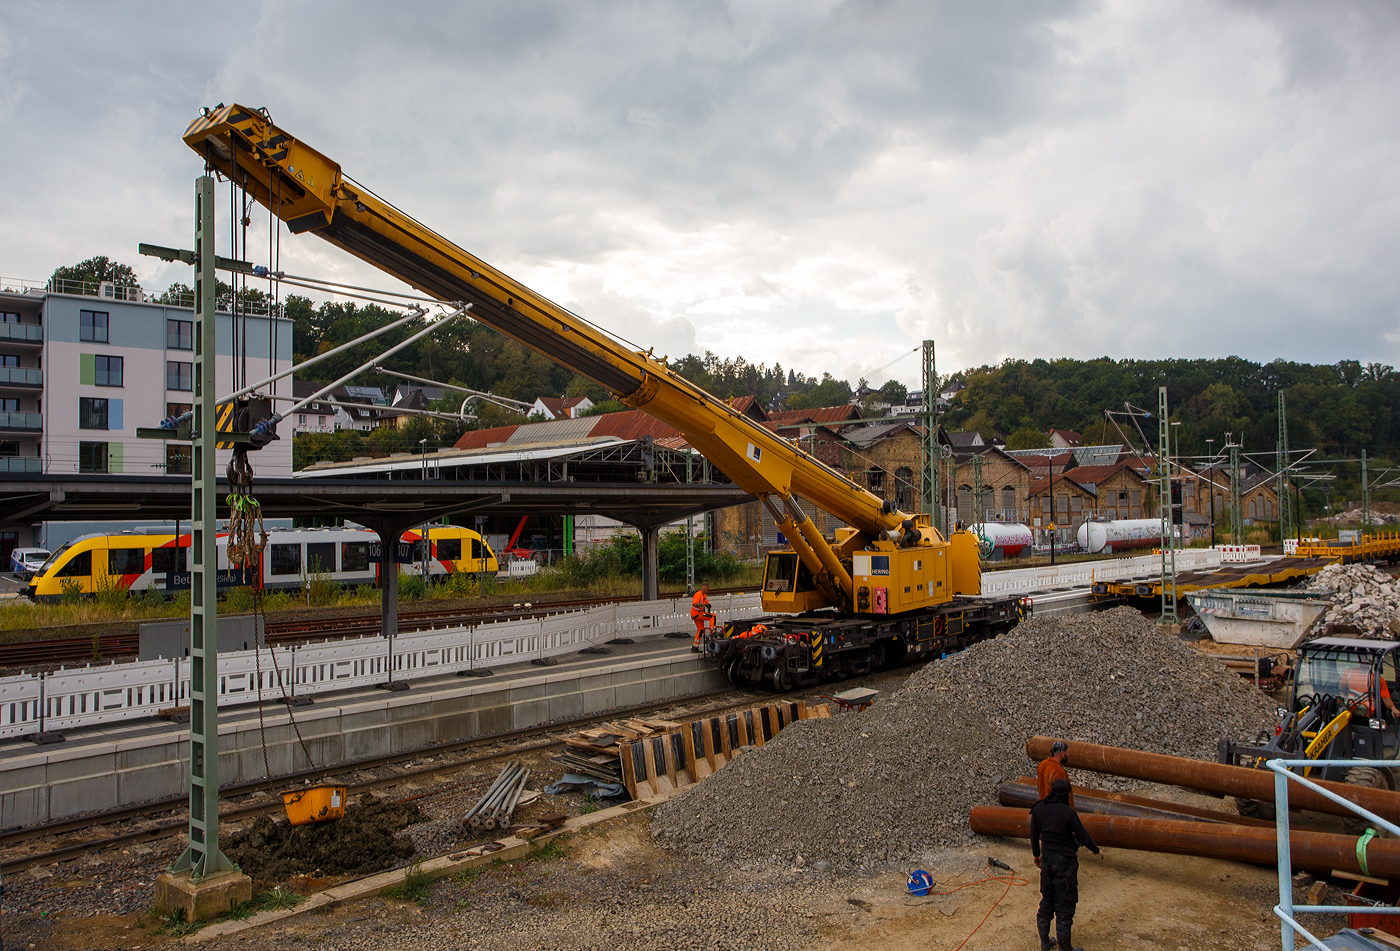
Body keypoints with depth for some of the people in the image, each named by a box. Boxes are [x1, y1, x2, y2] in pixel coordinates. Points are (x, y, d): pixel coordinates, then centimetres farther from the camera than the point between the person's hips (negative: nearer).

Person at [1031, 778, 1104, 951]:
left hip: (1046, 858, 5)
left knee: (1046, 900, 17)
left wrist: (1036, 854, 23)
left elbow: (1034, 835, 7)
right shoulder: (1068, 813, -19)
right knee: (1064, 904, 5)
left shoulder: (1038, 809, -3)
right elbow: (1083, 836, -11)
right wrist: (1097, 851, 8)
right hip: (1065, 860, -5)